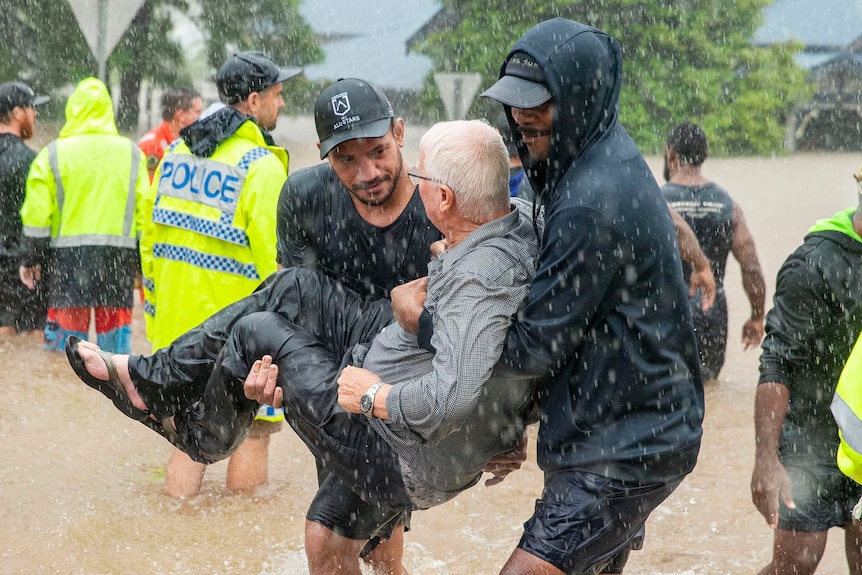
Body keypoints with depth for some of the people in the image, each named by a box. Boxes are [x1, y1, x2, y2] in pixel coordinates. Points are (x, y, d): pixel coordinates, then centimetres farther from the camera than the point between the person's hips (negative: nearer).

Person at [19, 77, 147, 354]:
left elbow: (37, 214, -2)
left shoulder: (53, 154, -2)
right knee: (115, 328, 6)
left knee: (70, 327, 5)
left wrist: (30, 258, 8)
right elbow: (144, 211, 4)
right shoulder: (131, 153, 4)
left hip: (68, 256, -1)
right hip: (118, 257, 1)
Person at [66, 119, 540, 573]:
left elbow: (454, 399, -44)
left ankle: (204, 434, 36)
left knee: (257, 332, 4)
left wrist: (374, 396, -27)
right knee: (296, 289, 9)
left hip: (408, 464, -9)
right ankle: (151, 378, 22)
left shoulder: (478, 280, -35)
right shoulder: (521, 222, -6)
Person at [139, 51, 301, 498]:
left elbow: (149, 239, 13)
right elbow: (272, 257, -16)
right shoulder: (261, 165, -13)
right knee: (253, 429, 6)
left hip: (178, 322, 7)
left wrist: (156, 309, 21)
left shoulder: (177, 151, 9)